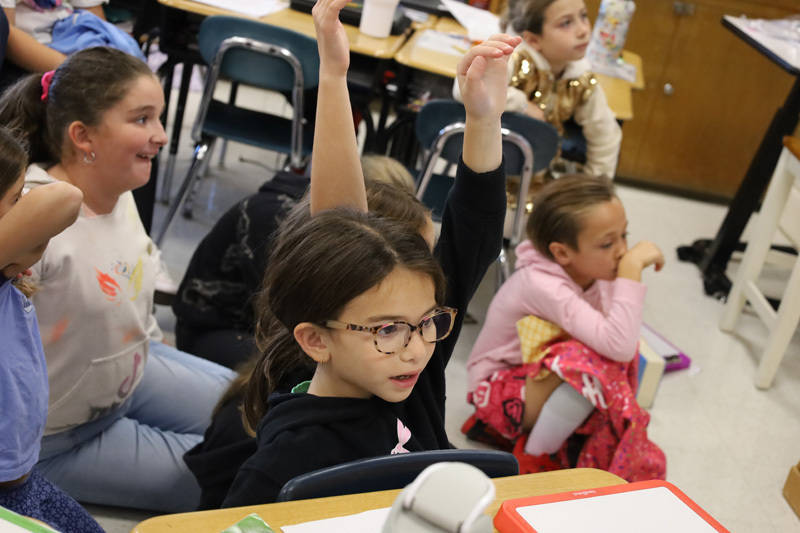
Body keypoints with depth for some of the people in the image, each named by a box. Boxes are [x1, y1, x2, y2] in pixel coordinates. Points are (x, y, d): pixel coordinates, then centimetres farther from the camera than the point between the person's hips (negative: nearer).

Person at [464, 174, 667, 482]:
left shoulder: (594, 271, -9)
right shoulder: (541, 284, -33)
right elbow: (619, 346, -43)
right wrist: (631, 268, -41)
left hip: (545, 381, 7)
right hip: (499, 389, -7)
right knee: (595, 365, -32)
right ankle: (534, 461, -12)